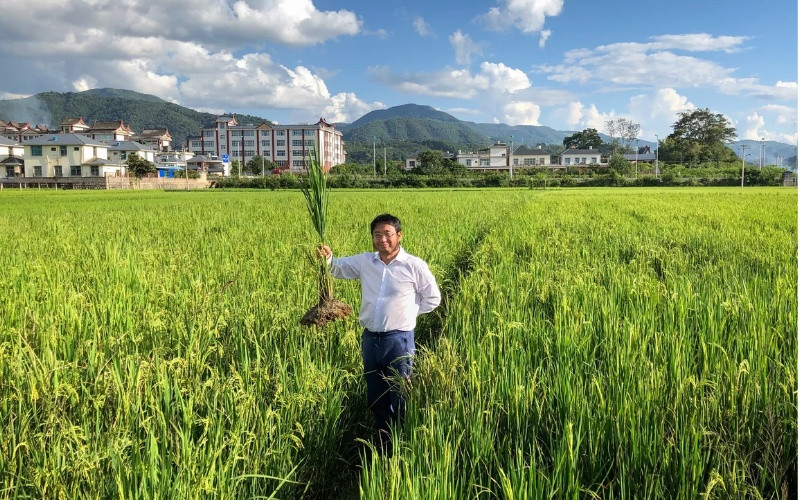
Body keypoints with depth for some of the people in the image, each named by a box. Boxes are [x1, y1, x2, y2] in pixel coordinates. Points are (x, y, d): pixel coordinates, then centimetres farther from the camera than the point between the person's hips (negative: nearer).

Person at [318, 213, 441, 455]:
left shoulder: (415, 266, -9)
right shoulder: (365, 261, 2)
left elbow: (433, 299, 2)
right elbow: (339, 268, 11)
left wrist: (406, 312, -2)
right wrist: (328, 258, -12)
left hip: (399, 340, -5)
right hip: (370, 339, 5)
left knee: (399, 399, 6)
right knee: (375, 398, 17)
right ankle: (383, 446, 33)